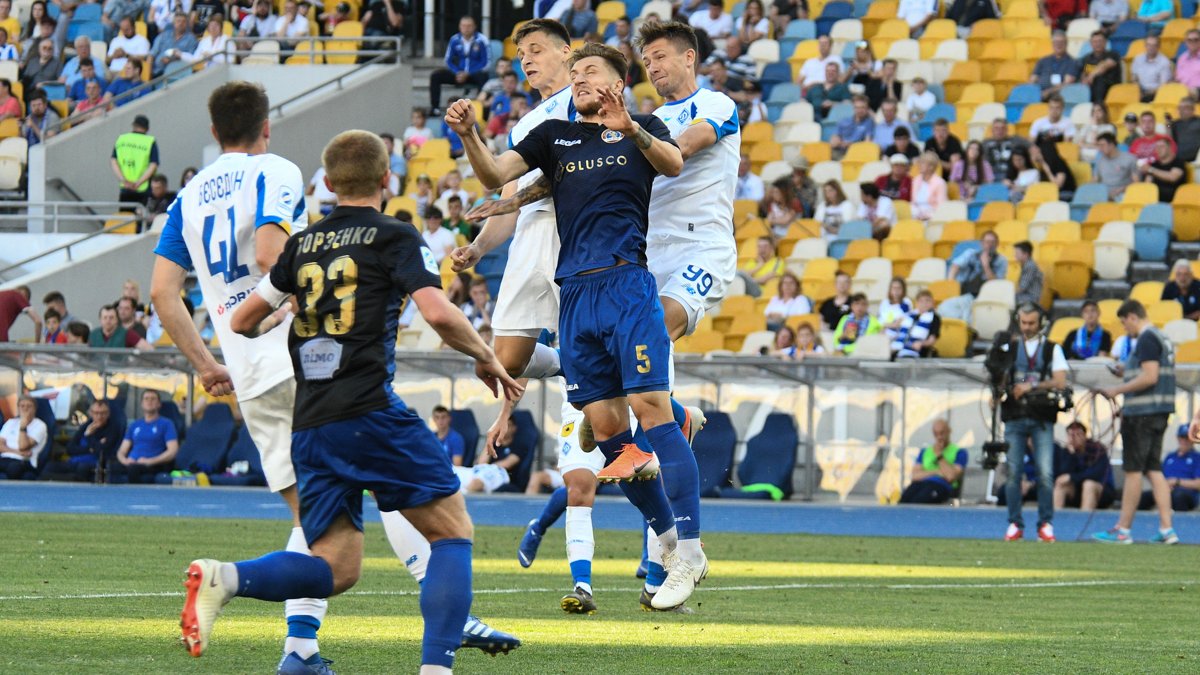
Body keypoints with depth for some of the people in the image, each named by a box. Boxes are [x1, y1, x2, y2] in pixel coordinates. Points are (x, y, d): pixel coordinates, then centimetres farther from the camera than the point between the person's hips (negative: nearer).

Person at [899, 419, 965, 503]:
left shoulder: (959, 452, 14)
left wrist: (939, 456, 4)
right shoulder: (925, 451, 27)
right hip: (921, 483, 4)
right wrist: (936, 472, -2)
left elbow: (951, 476, -3)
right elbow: (915, 475, 12)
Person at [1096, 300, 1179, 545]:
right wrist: (1129, 371, 17)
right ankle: (1166, 529, 4)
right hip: (1159, 413, 10)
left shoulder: (1147, 339, -13)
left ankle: (1122, 530, -1)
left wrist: (1118, 390, -13)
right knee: (1154, 470, 9)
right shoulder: (1161, 338, 18)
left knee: (1133, 470, -4)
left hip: (1142, 414, -10)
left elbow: (1150, 377, -21)